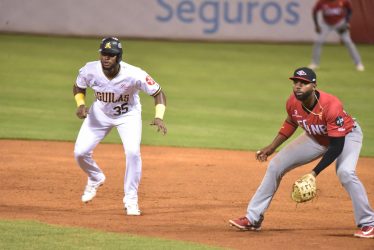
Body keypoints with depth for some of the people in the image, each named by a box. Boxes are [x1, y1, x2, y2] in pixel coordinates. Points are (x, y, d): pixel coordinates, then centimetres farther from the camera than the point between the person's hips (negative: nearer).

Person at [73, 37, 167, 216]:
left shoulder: (134, 75, -34)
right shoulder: (89, 71, -26)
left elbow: (159, 94, -22)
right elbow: (78, 87, -3)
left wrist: (159, 117, -38)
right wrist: (81, 104, -23)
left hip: (128, 115, -2)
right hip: (100, 113, 3)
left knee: (132, 152, -23)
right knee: (80, 152, -5)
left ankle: (131, 200, -4)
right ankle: (95, 179, 31)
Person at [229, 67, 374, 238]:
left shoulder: (331, 106, -38)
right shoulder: (293, 102, -20)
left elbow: (337, 146, -35)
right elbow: (291, 123, 5)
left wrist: (314, 173, -39)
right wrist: (272, 147, 0)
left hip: (346, 136, -6)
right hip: (316, 138, 6)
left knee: (345, 172, -34)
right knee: (275, 166, 0)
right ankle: (253, 219, 10)